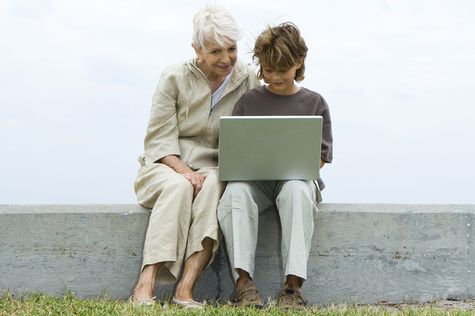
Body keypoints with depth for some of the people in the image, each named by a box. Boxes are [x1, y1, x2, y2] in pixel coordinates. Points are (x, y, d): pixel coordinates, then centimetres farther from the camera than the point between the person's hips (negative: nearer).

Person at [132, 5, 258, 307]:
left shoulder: (248, 80, 3)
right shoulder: (175, 77, -3)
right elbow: (160, 139, -5)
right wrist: (185, 171, -23)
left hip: (213, 170, 1)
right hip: (167, 166, -1)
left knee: (213, 185, -34)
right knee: (178, 186, -36)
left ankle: (186, 288, -42)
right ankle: (146, 283, -41)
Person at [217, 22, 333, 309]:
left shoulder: (314, 103, 12)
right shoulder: (249, 101, 15)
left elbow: (320, 156, 7)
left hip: (296, 178, -1)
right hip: (253, 180, 1)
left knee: (297, 190, -39)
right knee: (235, 192, -36)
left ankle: (293, 285, -39)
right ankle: (244, 281, -38)